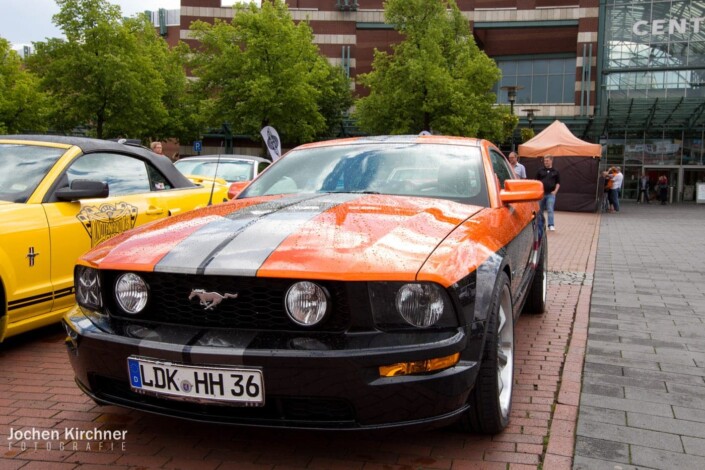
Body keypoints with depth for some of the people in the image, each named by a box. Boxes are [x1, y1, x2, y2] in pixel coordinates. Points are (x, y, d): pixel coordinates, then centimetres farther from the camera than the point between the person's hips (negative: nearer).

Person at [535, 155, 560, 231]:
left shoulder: (555, 171, 7)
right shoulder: (540, 171, 7)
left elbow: (558, 183, 10)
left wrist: (555, 191, -3)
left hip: (551, 194, -2)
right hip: (541, 193, 2)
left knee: (550, 210, -10)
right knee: (540, 210, 8)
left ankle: (551, 225, -11)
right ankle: (540, 225, 21)